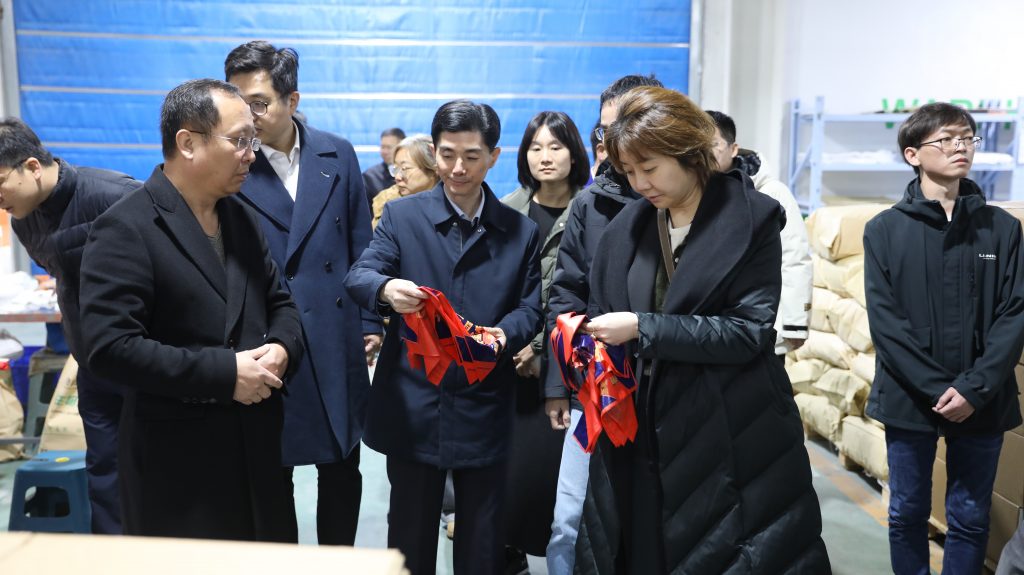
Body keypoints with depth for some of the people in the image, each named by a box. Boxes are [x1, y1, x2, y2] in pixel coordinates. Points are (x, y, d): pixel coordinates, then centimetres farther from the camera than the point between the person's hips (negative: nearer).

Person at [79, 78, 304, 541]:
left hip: (258, 447, 7)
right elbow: (110, 347, -21)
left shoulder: (241, 217, 10)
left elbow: (279, 303, 16)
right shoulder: (124, 230, -14)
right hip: (176, 464, -7)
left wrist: (283, 348, -7)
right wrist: (225, 372, -22)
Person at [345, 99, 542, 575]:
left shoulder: (521, 231, 8)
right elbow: (359, 275, -8)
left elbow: (530, 308, 4)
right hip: (412, 406, -1)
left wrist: (505, 333, -19)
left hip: (484, 409, 1)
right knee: (410, 535, 12)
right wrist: (386, 289, -32)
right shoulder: (402, 215, 3)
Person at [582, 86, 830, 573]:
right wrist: (592, 340, -10)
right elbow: (602, 316, 13)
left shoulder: (752, 219, -6)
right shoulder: (626, 227, 7)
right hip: (643, 439, 4)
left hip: (732, 439, -4)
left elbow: (748, 330, -14)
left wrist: (643, 328, -19)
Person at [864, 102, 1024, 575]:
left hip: (983, 403, 1)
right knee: (907, 514, 11)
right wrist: (936, 389, -14)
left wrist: (975, 388, -14)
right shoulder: (884, 230, -3)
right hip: (909, 399, -1)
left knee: (970, 518, 11)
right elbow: (884, 321, -7)